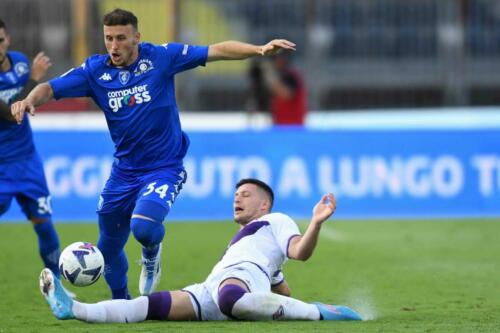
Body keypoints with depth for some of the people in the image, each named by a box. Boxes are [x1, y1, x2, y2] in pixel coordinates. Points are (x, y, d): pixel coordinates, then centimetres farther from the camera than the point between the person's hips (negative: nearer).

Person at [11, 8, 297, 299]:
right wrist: (30, 100, -31)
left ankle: (151, 254, 7)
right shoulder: (95, 70, -4)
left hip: (164, 169, -4)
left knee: (143, 226, -31)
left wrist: (259, 50, -23)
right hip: (123, 173, 4)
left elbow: (217, 51, -11)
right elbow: (50, 89, -9)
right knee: (108, 250, 14)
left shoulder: (161, 57, -11)